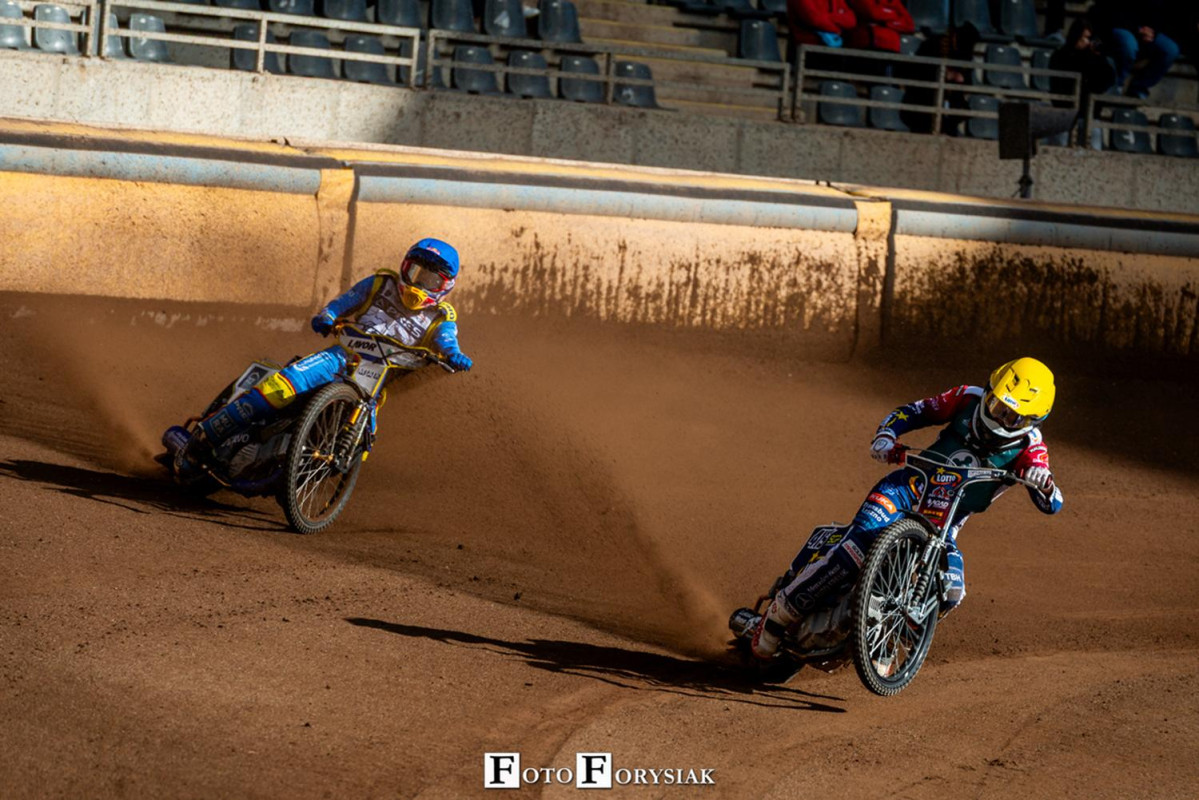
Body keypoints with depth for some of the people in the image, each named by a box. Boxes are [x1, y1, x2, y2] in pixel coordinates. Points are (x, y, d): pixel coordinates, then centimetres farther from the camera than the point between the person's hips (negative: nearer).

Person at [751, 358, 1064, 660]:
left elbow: (1051, 505, -14)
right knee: (855, 552, -26)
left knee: (950, 592, -21)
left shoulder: (1027, 447, -7)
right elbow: (913, 412, 6)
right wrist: (885, 437, -15)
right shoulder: (969, 399, -5)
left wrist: (1044, 482, -38)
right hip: (907, 488, -2)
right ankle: (778, 614, -15)